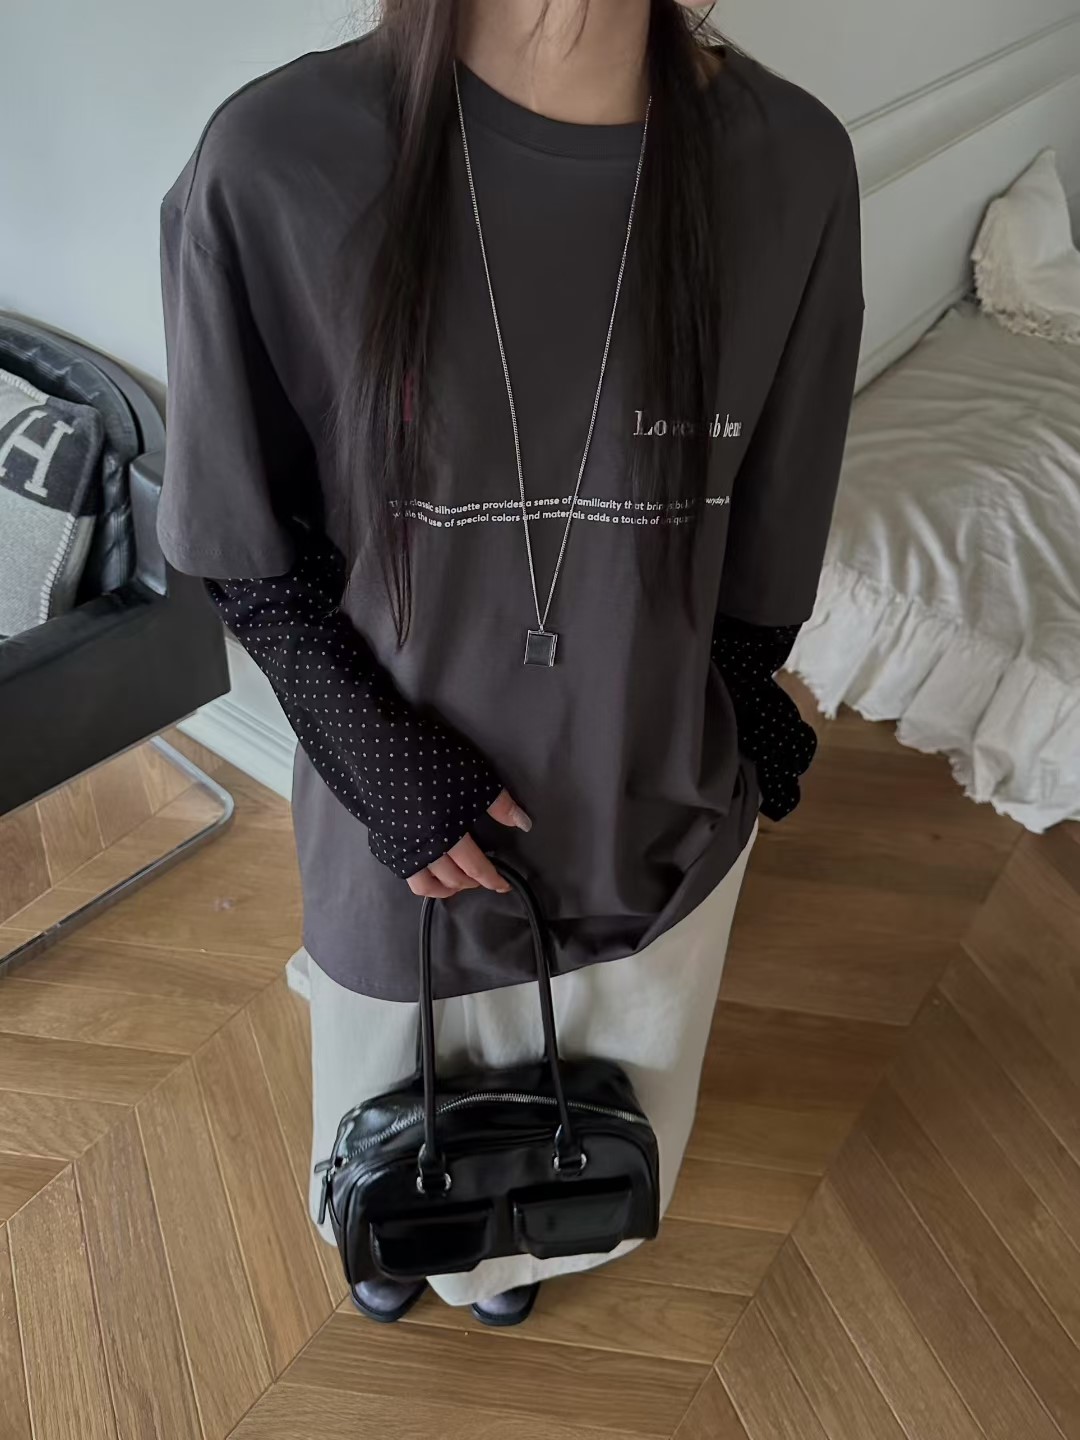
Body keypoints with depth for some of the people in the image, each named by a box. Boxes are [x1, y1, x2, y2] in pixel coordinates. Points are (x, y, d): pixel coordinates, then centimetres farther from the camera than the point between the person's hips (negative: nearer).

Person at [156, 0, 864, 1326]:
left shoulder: (792, 165, -15)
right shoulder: (274, 161, -21)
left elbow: (769, 538, -4)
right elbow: (242, 552, -9)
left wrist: (720, 745, 5)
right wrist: (385, 765, -16)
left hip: (659, 810, 2)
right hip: (401, 811, -1)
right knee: (403, 1091, 30)